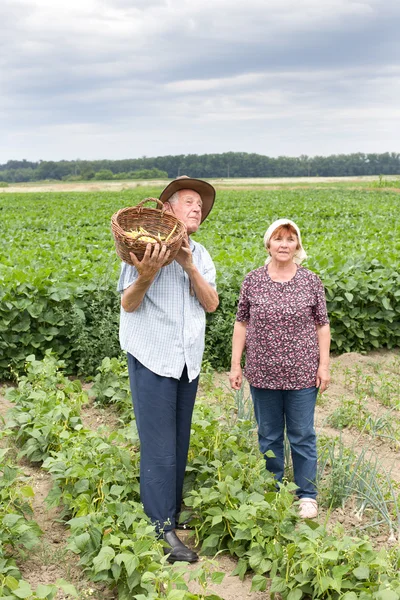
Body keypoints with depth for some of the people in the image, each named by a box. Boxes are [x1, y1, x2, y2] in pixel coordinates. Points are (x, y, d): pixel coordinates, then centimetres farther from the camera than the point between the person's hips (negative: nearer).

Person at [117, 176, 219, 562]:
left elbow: (211, 304, -2)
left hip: (188, 361, 6)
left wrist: (189, 267, -17)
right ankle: (163, 530, 1)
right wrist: (145, 276, -30)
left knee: (180, 442, 11)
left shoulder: (200, 255, 10)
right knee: (159, 446, -5)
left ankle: (173, 512, 25)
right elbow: (128, 304, -10)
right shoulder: (144, 247, -8)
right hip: (152, 357, -6)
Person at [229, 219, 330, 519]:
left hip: (302, 374, -1)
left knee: (302, 436, 7)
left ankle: (307, 495, 22)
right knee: (268, 436, 14)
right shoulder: (253, 280, 1)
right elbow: (241, 324, 5)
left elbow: (322, 325, 3)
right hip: (263, 374, 1)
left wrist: (324, 364, -2)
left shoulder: (311, 281, -1)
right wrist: (236, 364, 2)